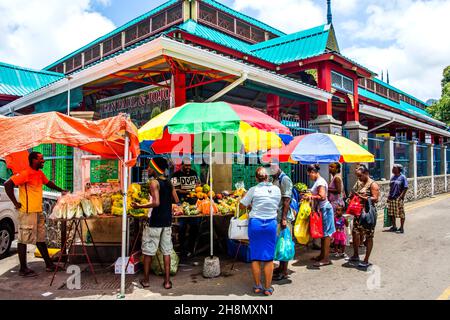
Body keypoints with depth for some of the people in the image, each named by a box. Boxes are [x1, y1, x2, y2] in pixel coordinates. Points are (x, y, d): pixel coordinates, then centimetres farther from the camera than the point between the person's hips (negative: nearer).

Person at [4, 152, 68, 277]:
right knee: (24, 240, 1)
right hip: (27, 212, -9)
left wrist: (61, 190, 20)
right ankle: (23, 269, 10)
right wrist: (16, 203, -17)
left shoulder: (40, 173, 10)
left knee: (41, 239, 15)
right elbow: (8, 184, -20)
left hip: (39, 212, 9)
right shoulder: (25, 174, -15)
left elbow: (48, 183, 28)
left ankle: (49, 265, 23)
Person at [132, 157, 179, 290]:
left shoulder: (154, 182, -13)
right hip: (167, 221, 6)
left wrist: (139, 206, -14)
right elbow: (176, 200, 10)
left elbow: (156, 203, -23)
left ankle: (146, 280, 19)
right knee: (166, 251, 10)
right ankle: (167, 281, 13)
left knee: (148, 251, 9)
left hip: (155, 221, -6)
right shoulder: (169, 182, 6)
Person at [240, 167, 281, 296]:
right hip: (271, 224, 1)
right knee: (269, 258, 8)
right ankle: (268, 288, 13)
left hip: (255, 223, -1)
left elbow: (243, 205, -2)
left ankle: (257, 286, 18)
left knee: (255, 256, 10)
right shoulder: (277, 189, 0)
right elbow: (277, 206, 8)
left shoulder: (254, 190, -7)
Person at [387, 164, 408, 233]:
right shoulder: (392, 177, 12)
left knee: (401, 214, 2)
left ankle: (402, 228, 11)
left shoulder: (402, 177, -8)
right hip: (391, 198, 7)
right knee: (391, 213, 11)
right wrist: (388, 196, 11)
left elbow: (405, 188, -11)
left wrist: (400, 196, -17)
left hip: (399, 199, -7)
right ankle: (394, 226, 25)